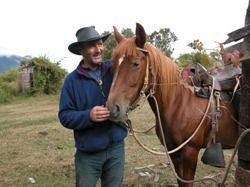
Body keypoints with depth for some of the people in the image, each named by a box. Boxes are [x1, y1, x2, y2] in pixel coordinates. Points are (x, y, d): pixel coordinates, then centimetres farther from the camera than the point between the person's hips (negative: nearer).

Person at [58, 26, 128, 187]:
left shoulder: (115, 69, -3)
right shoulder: (72, 80, -9)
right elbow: (64, 116, -9)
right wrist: (88, 116, -27)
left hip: (117, 148, 3)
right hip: (88, 154, -2)